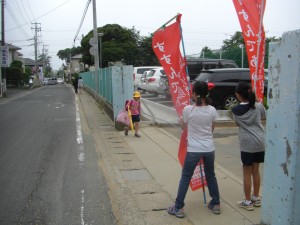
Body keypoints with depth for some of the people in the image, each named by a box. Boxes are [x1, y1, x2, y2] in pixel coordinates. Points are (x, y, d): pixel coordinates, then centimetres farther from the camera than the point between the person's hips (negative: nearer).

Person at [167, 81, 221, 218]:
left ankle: (178, 208, 13)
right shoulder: (212, 110, -5)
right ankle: (215, 204, 31)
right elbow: (212, 129, 10)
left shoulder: (188, 109, -14)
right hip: (209, 149, 3)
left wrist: (181, 117, 22)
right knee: (211, 176, 21)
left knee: (185, 178, 8)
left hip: (193, 150, -3)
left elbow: (183, 127, 3)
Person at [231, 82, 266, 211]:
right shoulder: (258, 106, -2)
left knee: (247, 173, 7)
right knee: (256, 171, 17)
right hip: (260, 142, 4)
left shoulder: (236, 110, -10)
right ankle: (256, 198, 29)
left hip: (247, 144, -4)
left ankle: (247, 202, 15)